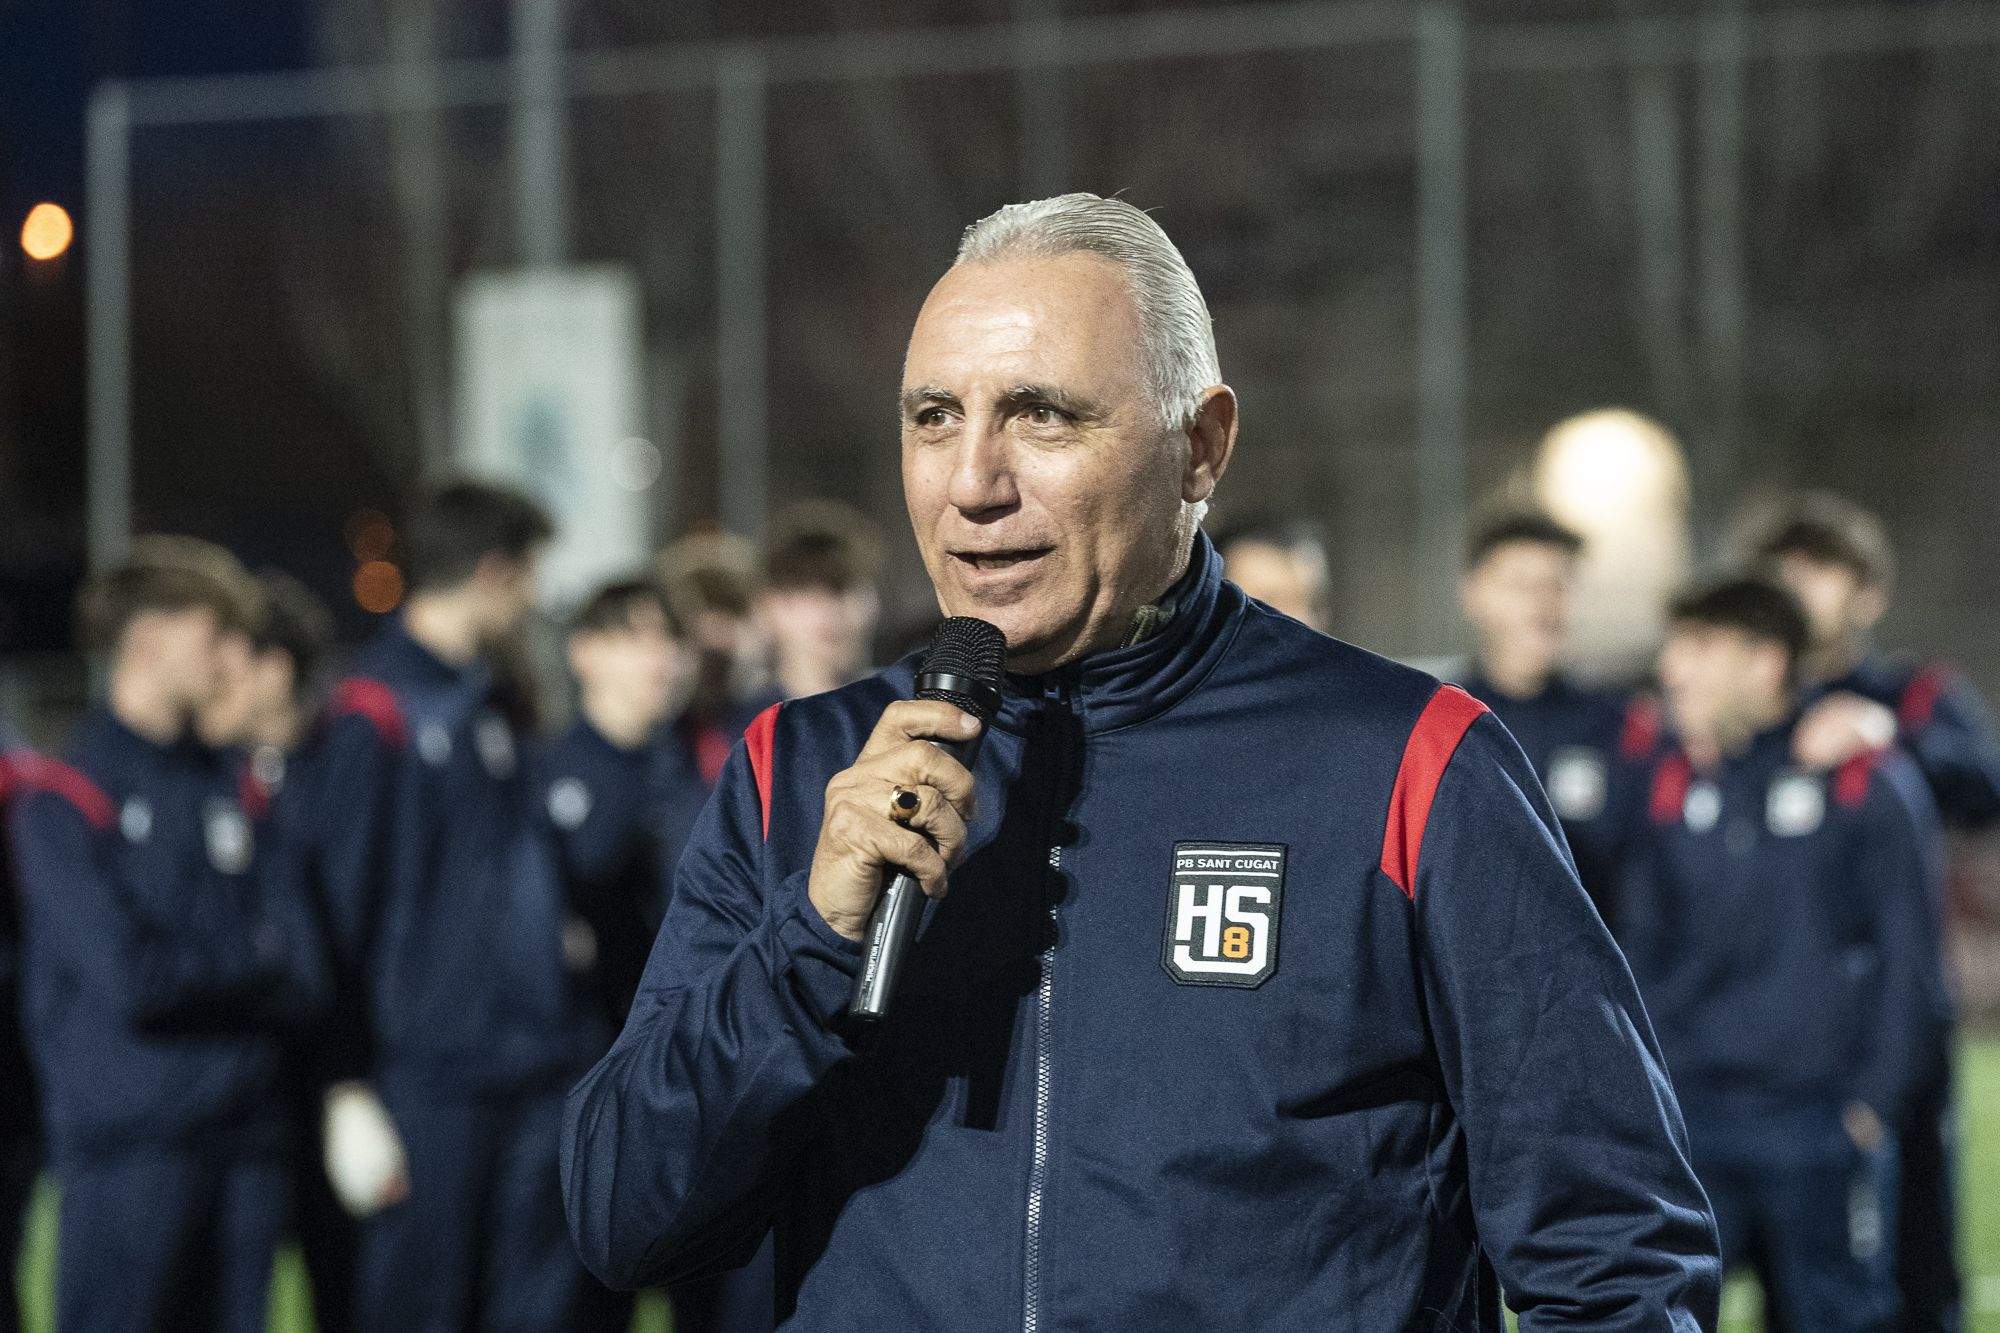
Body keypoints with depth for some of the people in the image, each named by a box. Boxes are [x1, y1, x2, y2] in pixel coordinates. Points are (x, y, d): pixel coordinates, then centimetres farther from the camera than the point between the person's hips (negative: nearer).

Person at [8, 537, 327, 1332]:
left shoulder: (226, 786, 13)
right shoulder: (66, 798, -6)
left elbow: (304, 978, 7)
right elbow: (125, 980, -16)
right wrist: (255, 959, -1)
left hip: (243, 1138, 6)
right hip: (130, 1140, -6)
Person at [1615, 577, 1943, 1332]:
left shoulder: (1867, 781, -4)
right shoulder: (1670, 781, 8)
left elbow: (1907, 953, -3)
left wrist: (1873, 1102, -7)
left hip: (1820, 1124, -3)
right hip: (1686, 1121, 3)